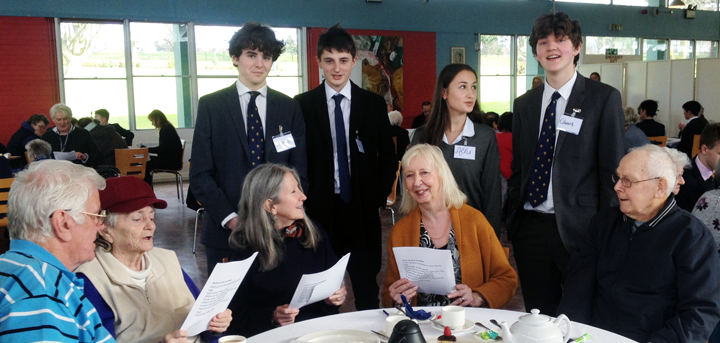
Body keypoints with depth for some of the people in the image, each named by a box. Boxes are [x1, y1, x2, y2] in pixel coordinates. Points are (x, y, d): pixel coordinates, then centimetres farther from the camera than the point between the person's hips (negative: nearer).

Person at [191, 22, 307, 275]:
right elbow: (200, 174, -2)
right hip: (225, 231, -1)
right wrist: (229, 218, -12)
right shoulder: (211, 106, 2)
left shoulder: (290, 108, 6)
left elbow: (300, 171, 6)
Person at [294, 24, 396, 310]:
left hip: (363, 212, 1)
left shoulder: (374, 104, 6)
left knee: (367, 290, 7)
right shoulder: (303, 104, 2)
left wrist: (378, 198, 0)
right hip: (319, 211, -1)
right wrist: (304, 202, -4)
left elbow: (388, 157, 9)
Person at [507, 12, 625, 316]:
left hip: (577, 230, -4)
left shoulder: (604, 98, -2)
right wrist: (511, 223, 8)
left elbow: (613, 170, -4)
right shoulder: (524, 104, 11)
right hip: (529, 228, 4)